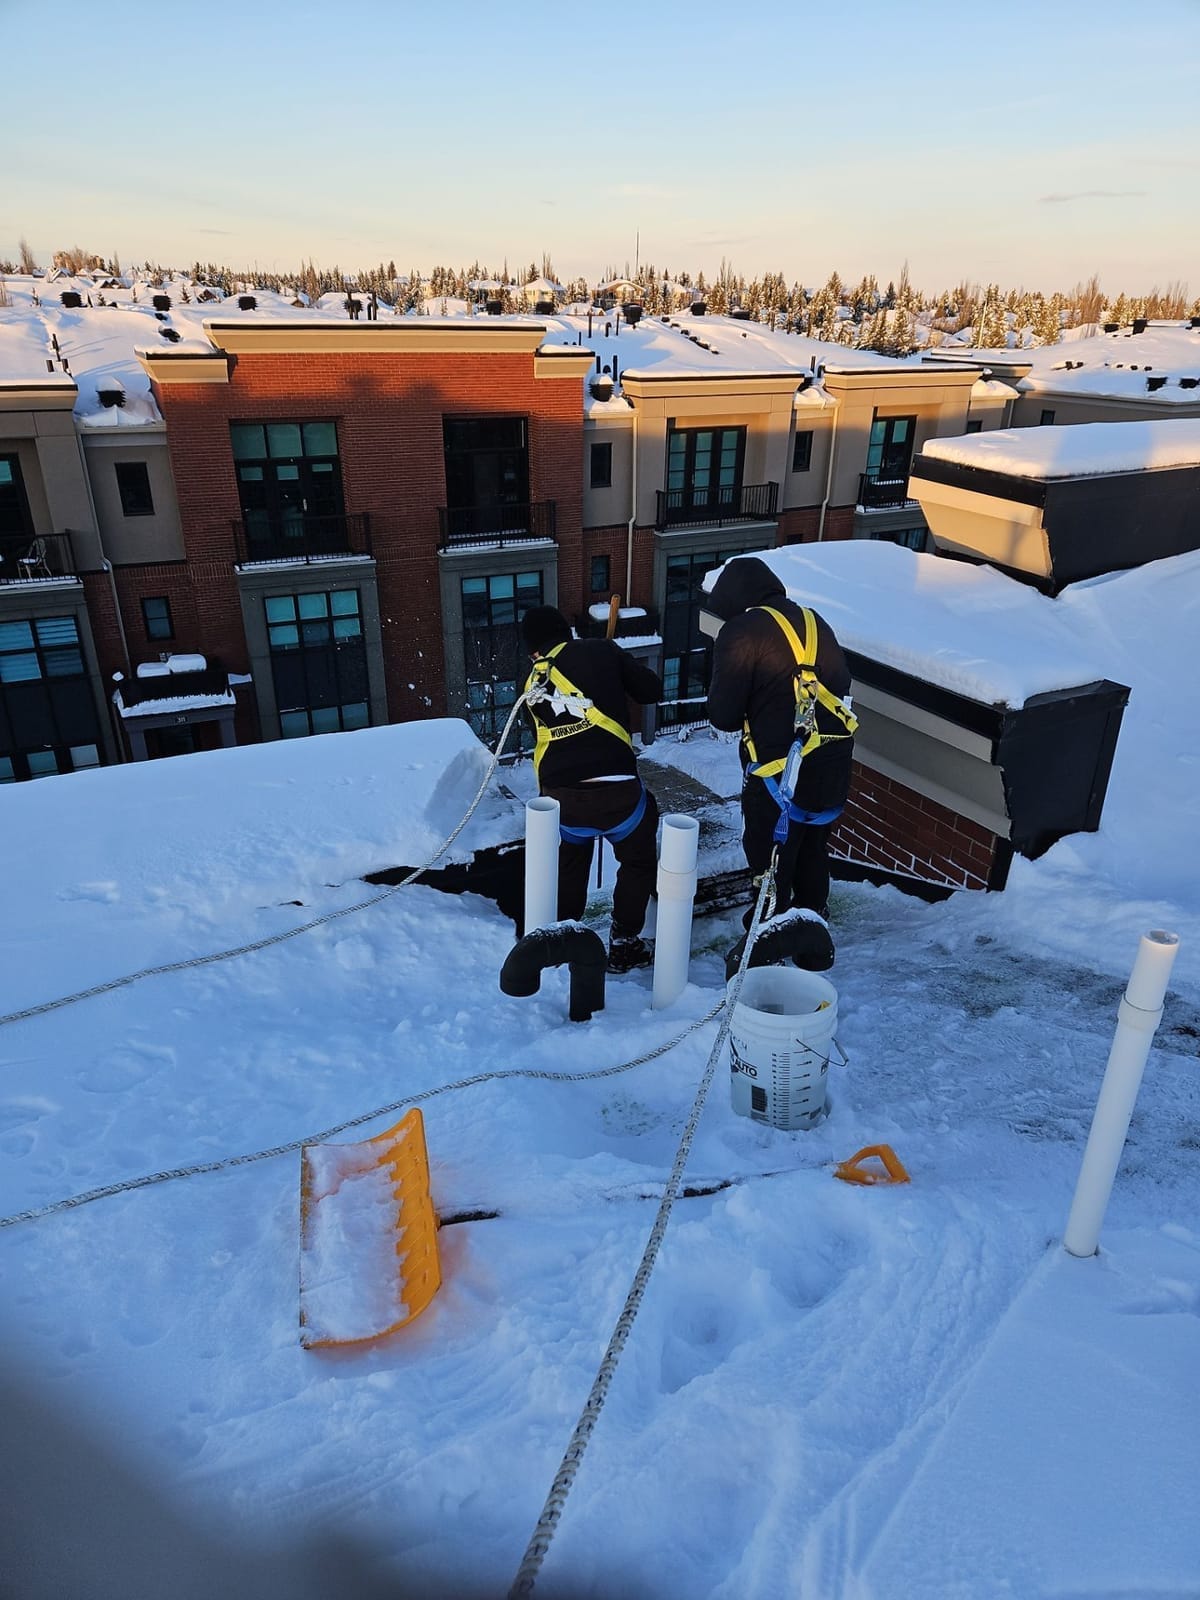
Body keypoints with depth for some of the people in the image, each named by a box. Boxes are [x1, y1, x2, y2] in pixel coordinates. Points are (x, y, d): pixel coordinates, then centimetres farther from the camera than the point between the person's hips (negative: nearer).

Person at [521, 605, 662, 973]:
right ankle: (624, 946, 26)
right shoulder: (601, 651, 5)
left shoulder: (532, 684, 17)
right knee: (638, 861, 22)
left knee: (571, 857, 33)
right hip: (615, 788, -4)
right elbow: (652, 691, 8)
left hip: (559, 794, 4)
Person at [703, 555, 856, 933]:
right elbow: (841, 684, 18)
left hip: (781, 765, -8)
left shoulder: (741, 630, -11)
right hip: (833, 759, 8)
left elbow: (722, 715, -12)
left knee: (770, 860, 8)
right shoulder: (813, 621, 10)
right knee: (813, 849, 25)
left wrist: (753, 710, 9)